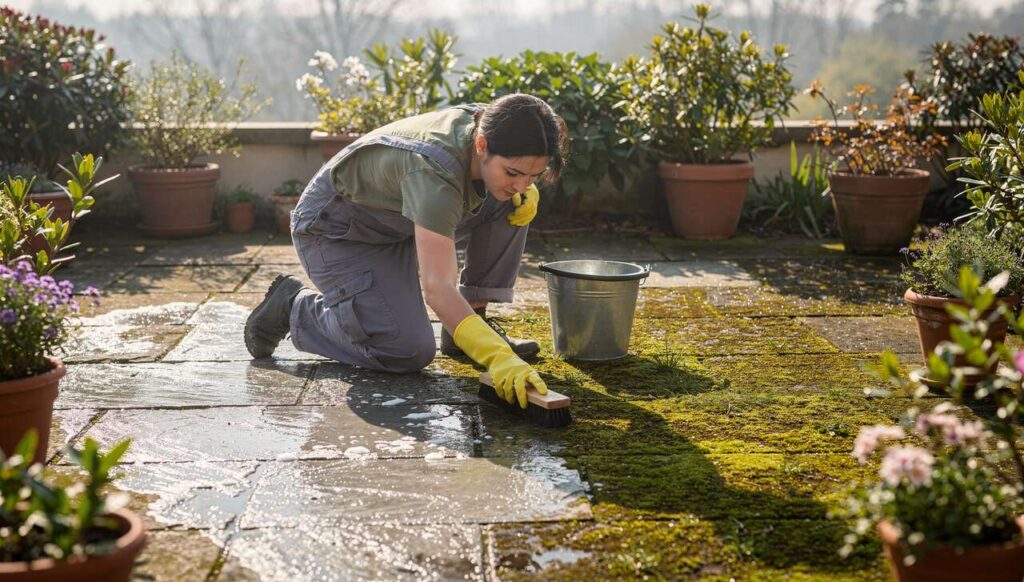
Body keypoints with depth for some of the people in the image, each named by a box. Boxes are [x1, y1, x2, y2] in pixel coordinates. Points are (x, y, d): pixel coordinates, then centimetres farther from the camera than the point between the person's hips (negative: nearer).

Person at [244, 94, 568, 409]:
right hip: (336, 233, -8)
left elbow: (520, 188, 11)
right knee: (409, 351, -23)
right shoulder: (435, 171, -38)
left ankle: (475, 321, 2)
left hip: (397, 224, 8)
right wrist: (498, 358, -54)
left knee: (515, 206, -9)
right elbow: (437, 287, -43)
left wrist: (527, 193, -14)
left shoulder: (490, 125, -15)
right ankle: (295, 308, -1)